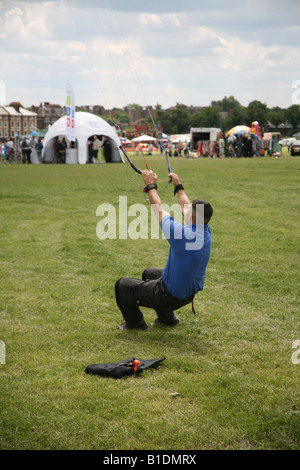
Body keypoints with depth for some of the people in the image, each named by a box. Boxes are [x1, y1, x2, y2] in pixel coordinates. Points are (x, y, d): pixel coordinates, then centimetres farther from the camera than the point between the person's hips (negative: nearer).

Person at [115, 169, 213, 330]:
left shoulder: (183, 235, -32)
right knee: (149, 273, 33)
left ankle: (135, 323, 18)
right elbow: (187, 206, 9)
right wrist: (178, 186, 22)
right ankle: (166, 317, 35)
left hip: (169, 297, -8)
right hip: (190, 294, 8)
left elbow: (159, 209, -17)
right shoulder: (206, 233, -11)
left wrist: (151, 185, -2)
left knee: (122, 285, 7)